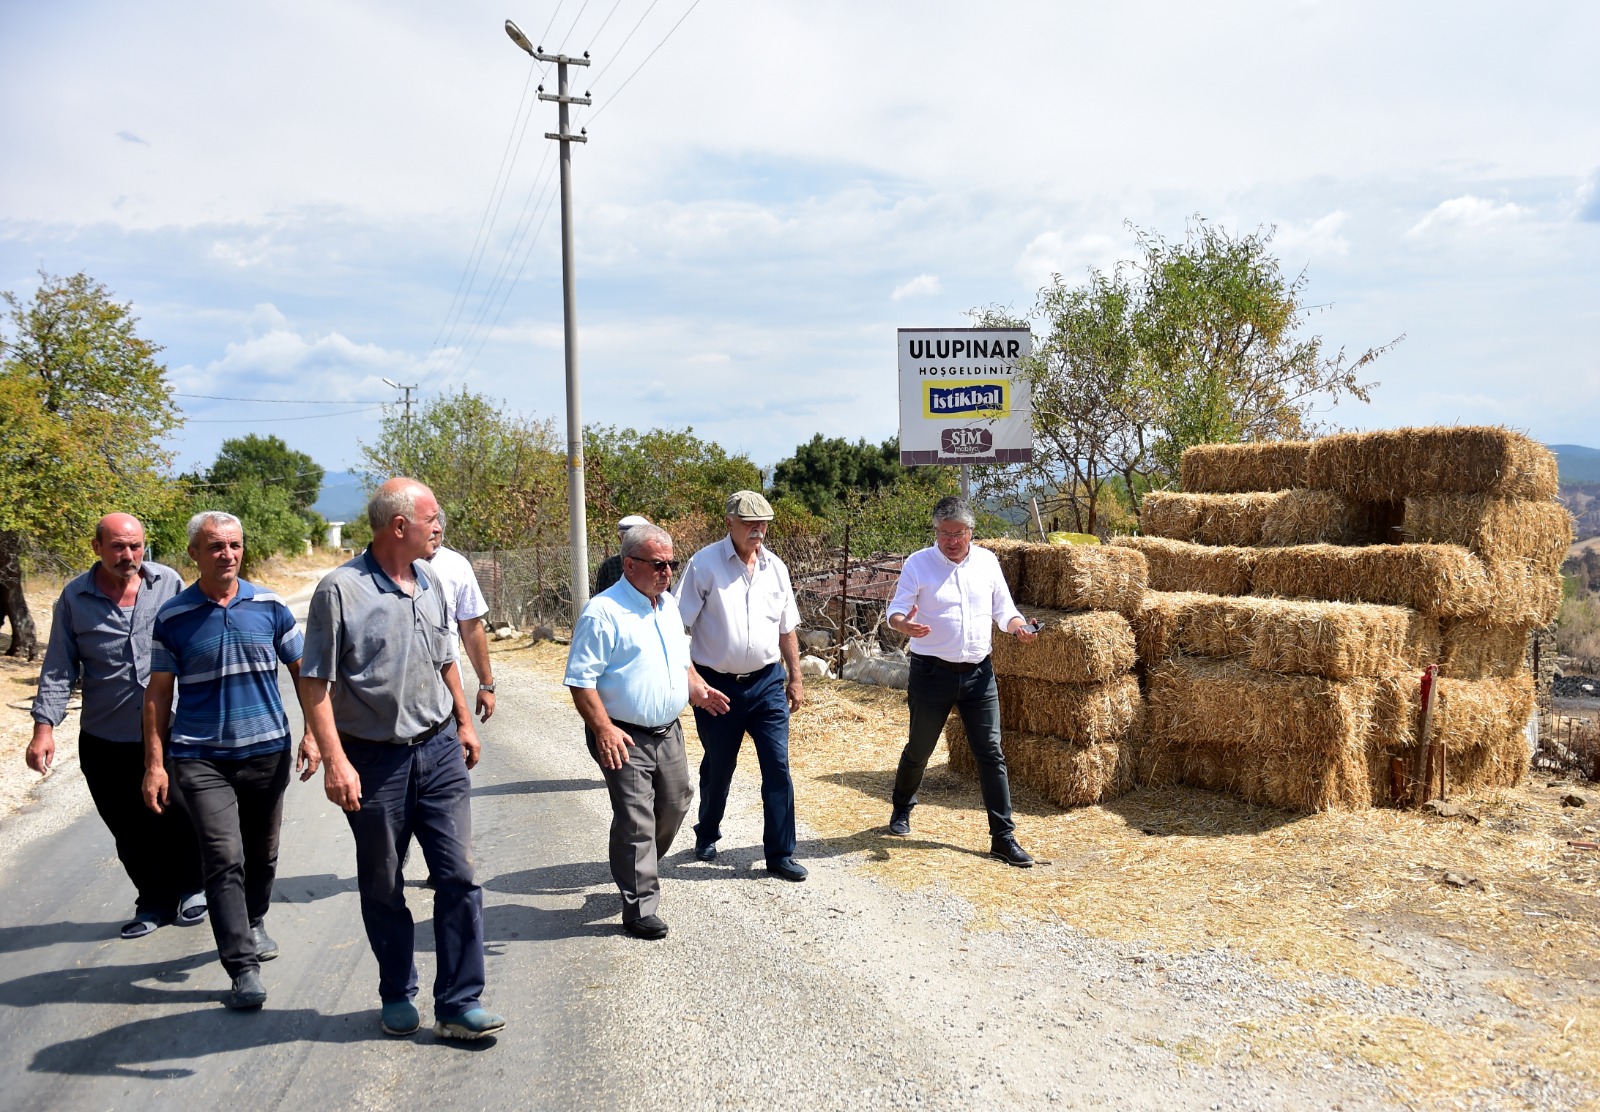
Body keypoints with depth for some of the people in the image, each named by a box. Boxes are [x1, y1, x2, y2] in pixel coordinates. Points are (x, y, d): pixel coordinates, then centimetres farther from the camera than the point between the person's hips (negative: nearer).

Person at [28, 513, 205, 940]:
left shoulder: (168, 583, -3)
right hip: (106, 741, 1)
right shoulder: (75, 598, -1)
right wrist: (44, 725, -8)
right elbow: (59, 670, 2)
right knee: (130, 833, 11)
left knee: (177, 823, 7)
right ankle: (155, 903, 28)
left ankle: (191, 890, 30)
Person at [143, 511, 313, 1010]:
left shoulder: (269, 607, 1)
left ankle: (253, 923, 42)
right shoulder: (173, 617, -2)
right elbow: (158, 693, 2)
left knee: (261, 853, 15)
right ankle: (242, 971, -4)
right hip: (200, 758, -2)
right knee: (224, 859, -9)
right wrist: (155, 763, -2)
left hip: (266, 750, 2)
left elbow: (302, 671, 8)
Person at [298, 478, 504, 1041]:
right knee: (383, 887, 11)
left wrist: (464, 721, 20)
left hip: (439, 748, 5)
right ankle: (397, 995, 30)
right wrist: (335, 761, -19)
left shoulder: (430, 584, 8)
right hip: (374, 759, -4)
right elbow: (315, 682, -13)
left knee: (458, 875, 0)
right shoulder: (341, 589, -12)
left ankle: (459, 1003, 9)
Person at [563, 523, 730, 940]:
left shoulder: (669, 605, 9)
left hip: (668, 732, 8)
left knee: (675, 804, 17)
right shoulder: (603, 613, -17)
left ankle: (639, 870, 41)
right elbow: (581, 680, -18)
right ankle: (639, 908, 8)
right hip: (625, 738, -8)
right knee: (636, 822, -4)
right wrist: (604, 729, -25)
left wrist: (696, 687, 4)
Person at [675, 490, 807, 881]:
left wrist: (795, 679, 13)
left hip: (767, 683, 3)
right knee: (717, 768, 13)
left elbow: (787, 628, 13)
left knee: (778, 767, -1)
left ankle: (780, 854, 10)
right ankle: (706, 837, 38)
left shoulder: (775, 567, 4)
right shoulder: (705, 563, -9)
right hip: (717, 685, -3)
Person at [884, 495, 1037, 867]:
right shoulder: (918, 563, -5)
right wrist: (904, 624, -31)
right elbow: (896, 610, -7)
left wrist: (1018, 625, -10)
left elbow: (1003, 607, 12)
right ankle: (902, 808, 39)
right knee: (919, 749, 12)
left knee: (991, 753, 1)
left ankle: (1003, 837, 7)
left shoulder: (986, 561, 5)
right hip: (932, 672, -2)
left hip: (979, 672, 3)